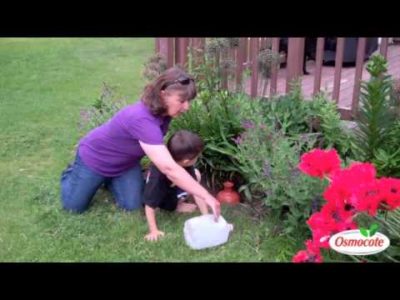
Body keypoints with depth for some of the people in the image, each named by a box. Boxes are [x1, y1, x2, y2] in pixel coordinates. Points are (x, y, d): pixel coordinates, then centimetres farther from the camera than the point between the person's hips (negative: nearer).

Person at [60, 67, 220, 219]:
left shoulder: (163, 112, -19)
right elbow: (168, 168, -51)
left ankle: (109, 179, 28)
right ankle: (73, 173, 36)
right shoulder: (142, 119, -45)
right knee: (74, 206, 6)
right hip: (96, 158, -6)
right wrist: (207, 197, -49)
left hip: (125, 162, 6)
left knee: (132, 205, -1)